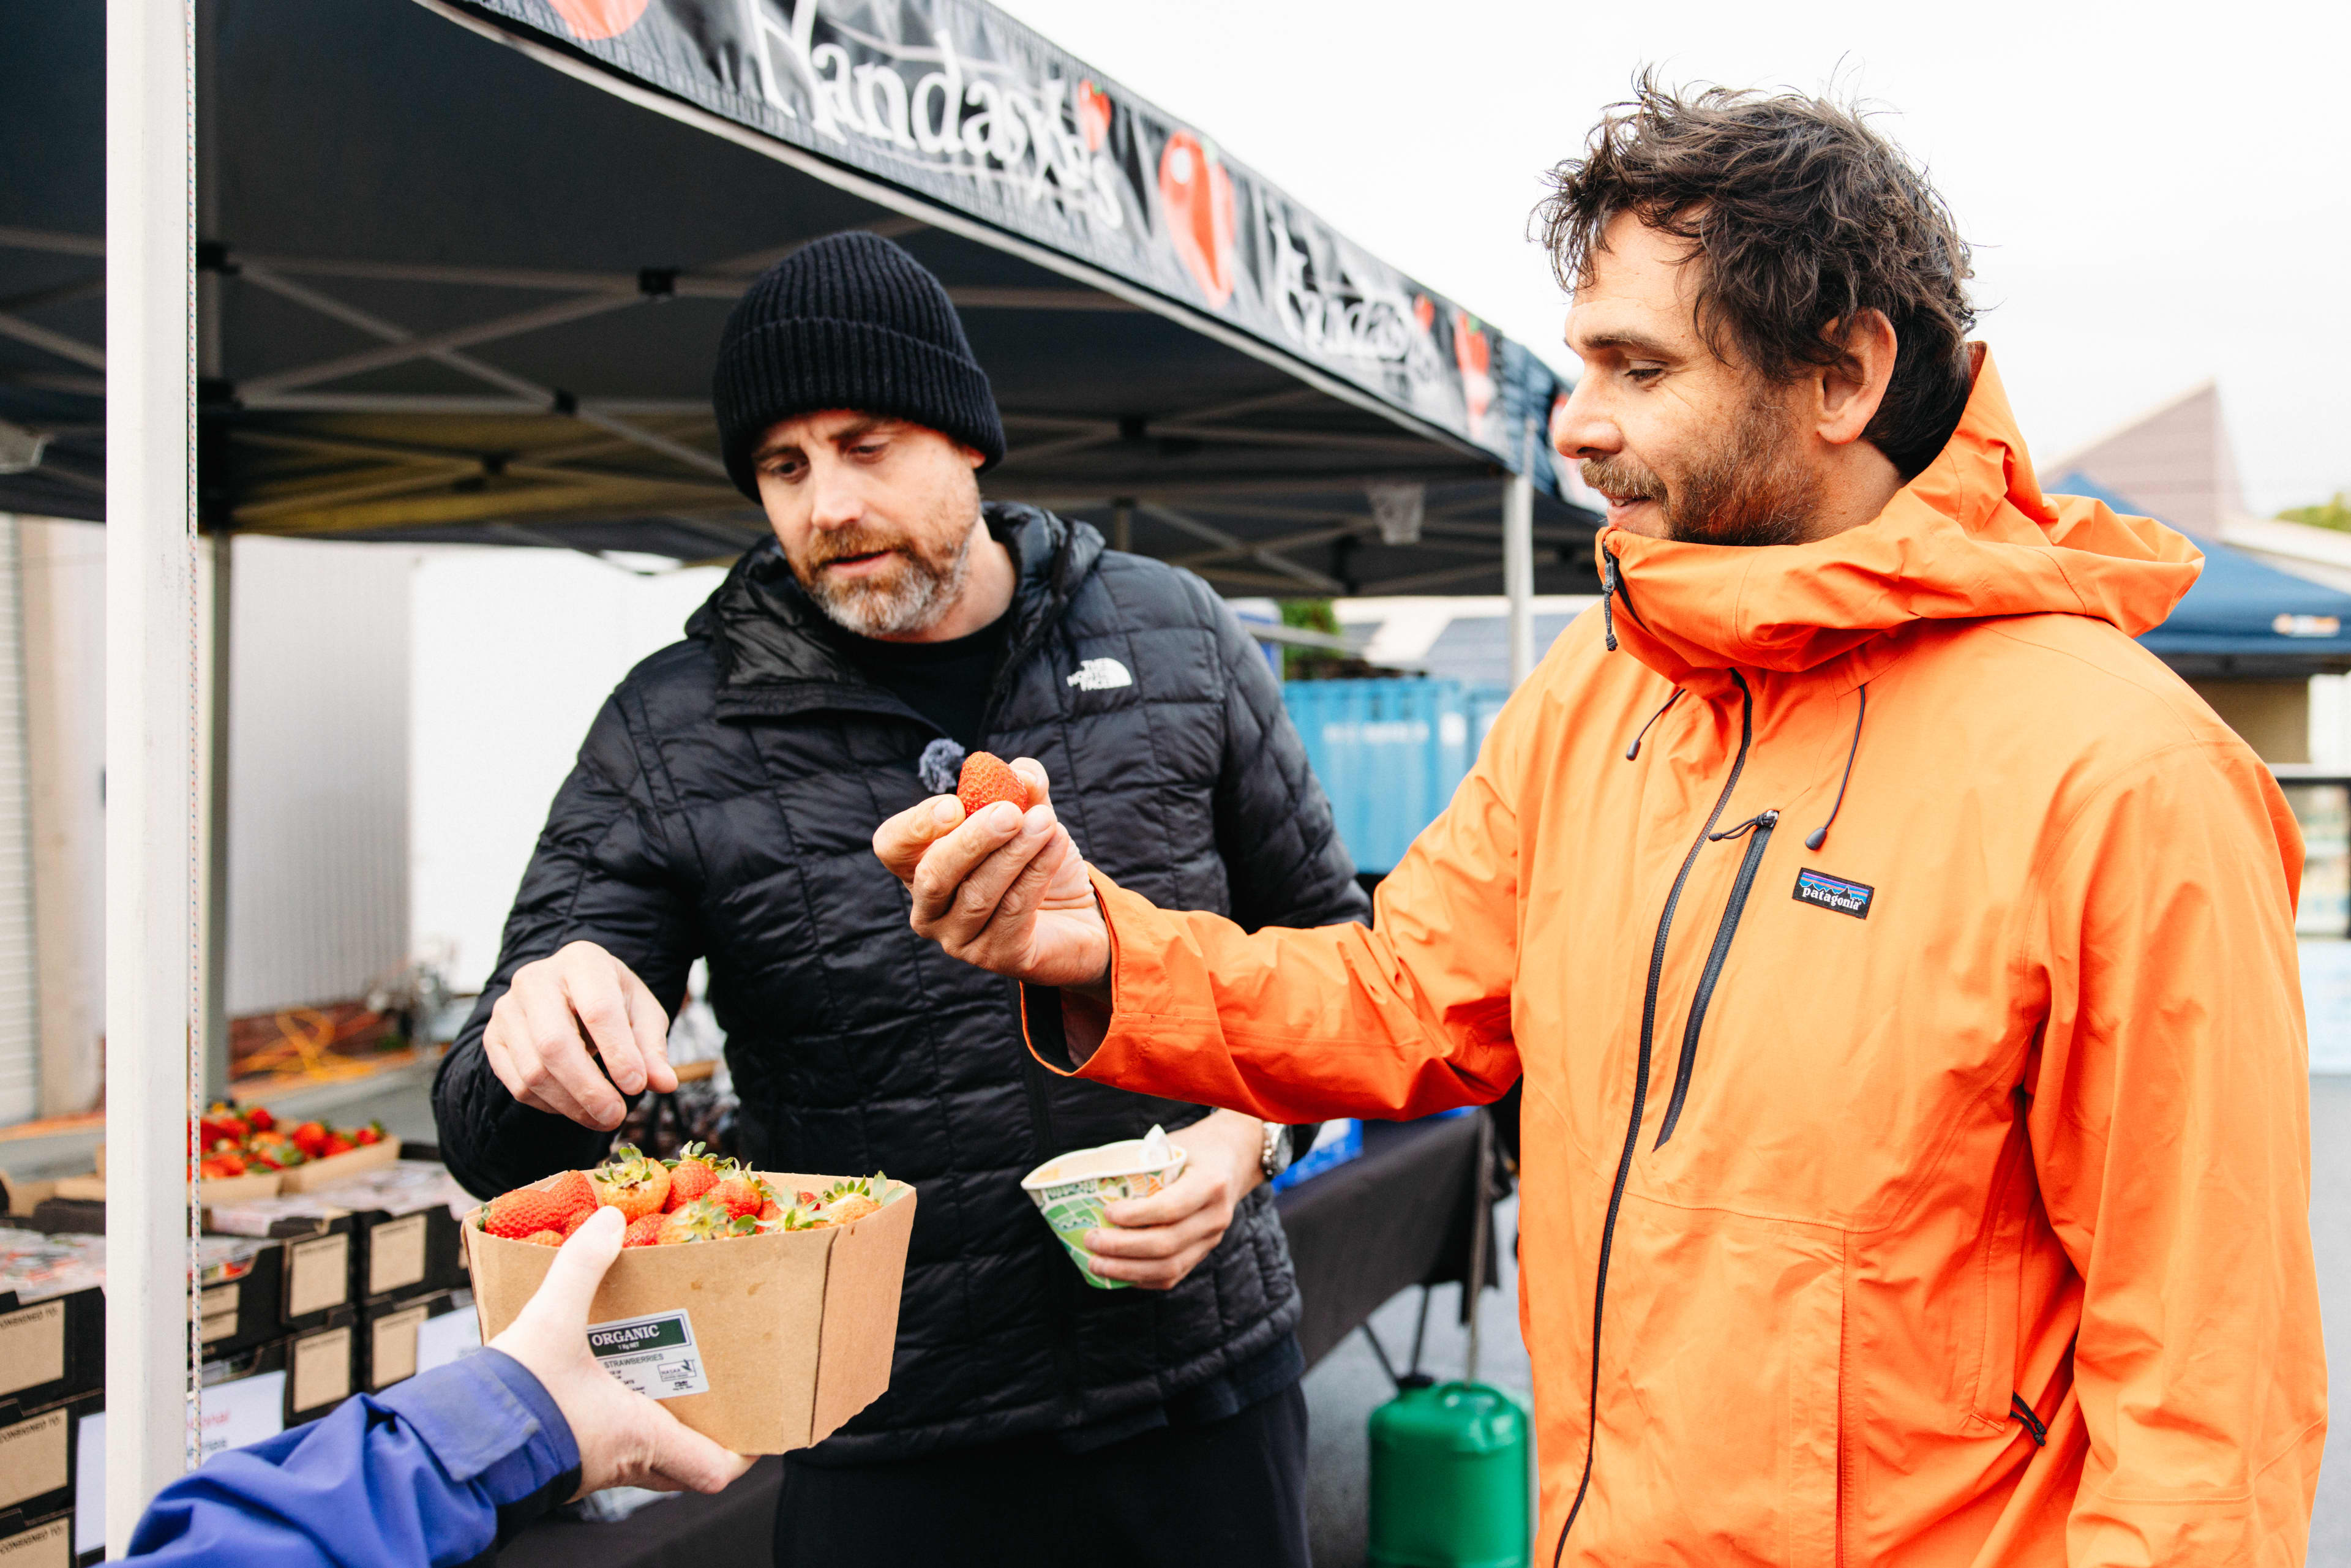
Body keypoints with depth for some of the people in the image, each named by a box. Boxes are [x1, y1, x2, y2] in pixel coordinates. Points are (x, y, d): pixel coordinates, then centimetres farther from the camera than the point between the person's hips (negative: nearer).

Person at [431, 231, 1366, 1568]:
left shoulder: (1175, 639, -2)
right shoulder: (673, 734, -6)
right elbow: (499, 1150, -6)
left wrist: (1247, 1138, -9)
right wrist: (539, 1046, -29)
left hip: (1204, 1378, 1)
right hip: (890, 1443, -1)